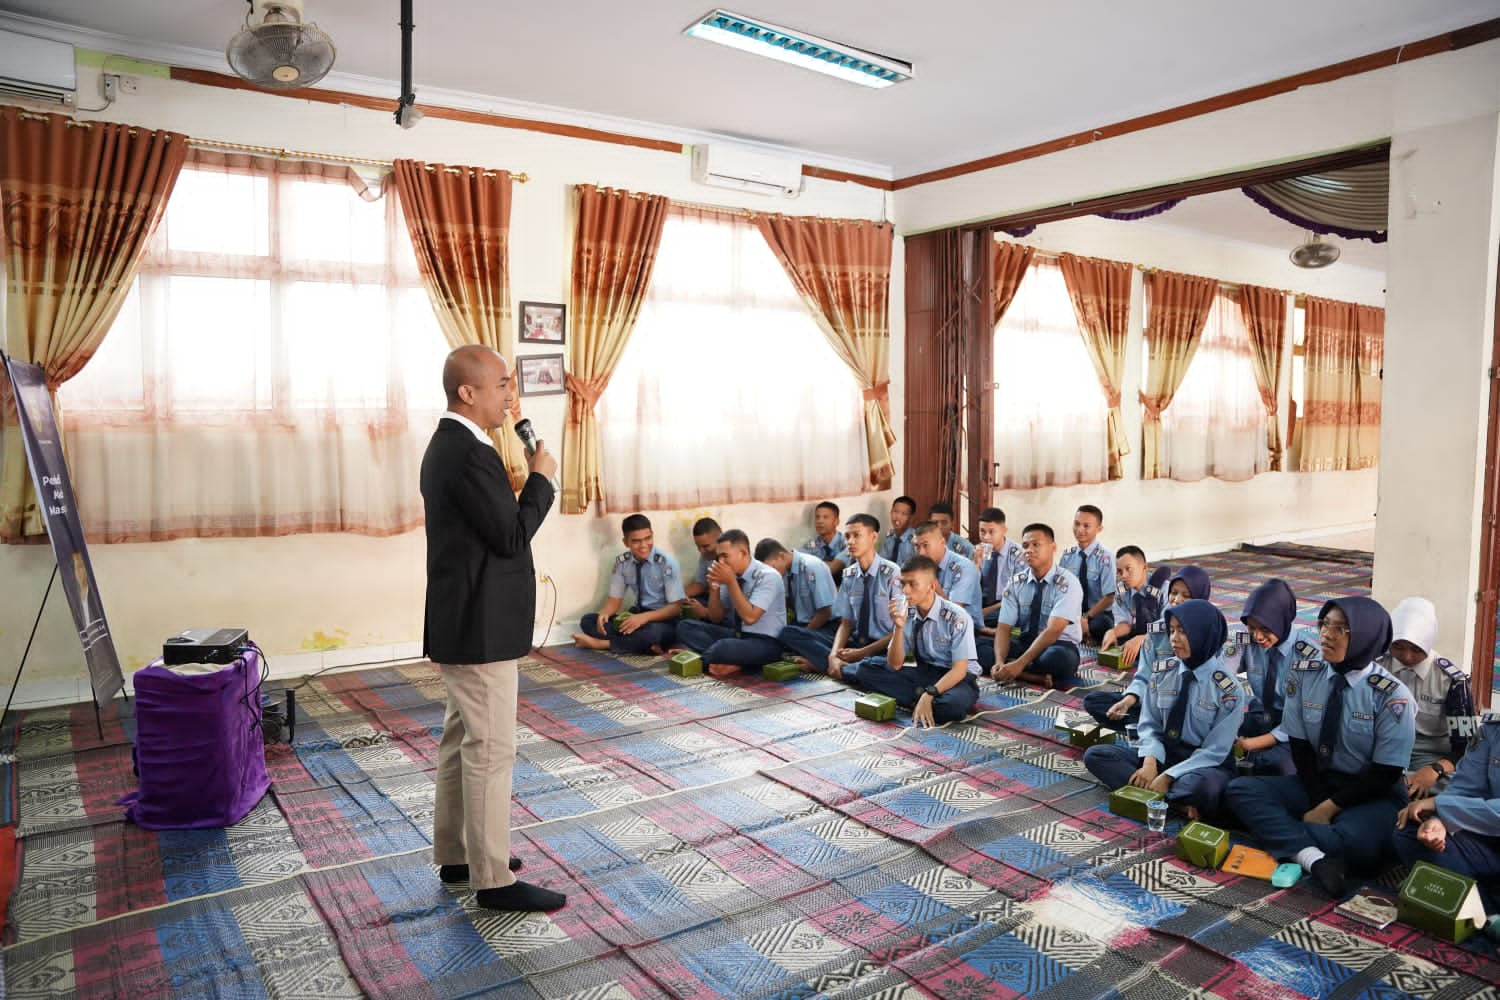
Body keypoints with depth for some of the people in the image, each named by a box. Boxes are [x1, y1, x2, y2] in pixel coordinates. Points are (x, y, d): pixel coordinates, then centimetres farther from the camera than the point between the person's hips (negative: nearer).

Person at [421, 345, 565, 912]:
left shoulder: (447, 445, 11)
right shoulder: (470, 454, -21)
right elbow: (511, 535, -19)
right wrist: (541, 479, -7)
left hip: (463, 623, 11)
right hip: (480, 628, -11)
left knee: (461, 742, 18)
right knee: (491, 751, -2)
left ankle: (454, 855, 32)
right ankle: (493, 879, 10)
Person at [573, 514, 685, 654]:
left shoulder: (666, 563, -16)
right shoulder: (622, 562, -2)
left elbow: (677, 606, -16)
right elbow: (615, 599, 4)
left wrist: (644, 617, -30)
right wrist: (603, 614, -19)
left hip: (664, 621, -6)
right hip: (637, 615, 6)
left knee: (652, 632, -40)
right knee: (587, 621, -11)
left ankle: (600, 643, -19)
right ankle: (647, 645, -26)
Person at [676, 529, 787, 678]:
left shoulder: (768, 576, -17)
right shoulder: (731, 575, 1)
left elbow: (749, 617, -27)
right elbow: (716, 618, 8)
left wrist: (731, 582, -24)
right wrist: (714, 586, -9)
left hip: (764, 642, -8)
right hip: (737, 634, 8)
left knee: (723, 648, -38)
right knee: (685, 627, -5)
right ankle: (729, 660, -19)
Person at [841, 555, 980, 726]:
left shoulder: (957, 618, -17)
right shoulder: (905, 613, -4)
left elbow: (959, 669, -18)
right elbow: (895, 665, -5)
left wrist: (929, 695, -32)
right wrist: (899, 628, -20)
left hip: (956, 677, -5)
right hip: (923, 672, 5)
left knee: (953, 704, -40)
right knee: (866, 668, -13)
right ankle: (920, 696, -15)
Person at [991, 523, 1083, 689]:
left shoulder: (1067, 582, -15)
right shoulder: (1015, 583, 0)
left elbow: (1053, 631, -25)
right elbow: (1003, 627, -7)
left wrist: (1020, 663, -34)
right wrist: (1000, 662, -27)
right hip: (1025, 644, 5)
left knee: (1055, 657, -40)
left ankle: (1022, 675, -13)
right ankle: (1039, 677, -20)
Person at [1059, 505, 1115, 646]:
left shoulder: (1105, 557, -12)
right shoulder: (1067, 555, 3)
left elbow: (1109, 598, -12)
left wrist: (1086, 618, -17)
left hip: (1099, 615, -4)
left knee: (1101, 624, -39)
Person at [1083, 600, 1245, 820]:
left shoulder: (1229, 690, -14)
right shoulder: (1162, 671, -2)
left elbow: (1214, 751, -13)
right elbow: (1150, 725, 3)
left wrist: (1168, 777, -20)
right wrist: (1150, 760, -18)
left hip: (1204, 765, -5)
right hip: (1163, 753, 6)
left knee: (1202, 786, -42)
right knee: (1095, 755, -16)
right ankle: (1179, 801, -22)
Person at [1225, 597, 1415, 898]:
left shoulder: (1391, 695, -14)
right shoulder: (1304, 674, -3)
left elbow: (1386, 773, -13)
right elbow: (1299, 745, -1)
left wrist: (1330, 807, -15)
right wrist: (1318, 803, -13)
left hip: (1371, 794, -4)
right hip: (1315, 782, 5)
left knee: (1358, 843, -38)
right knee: (1240, 789, -19)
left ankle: (1285, 840, -13)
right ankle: (1314, 858, -35)